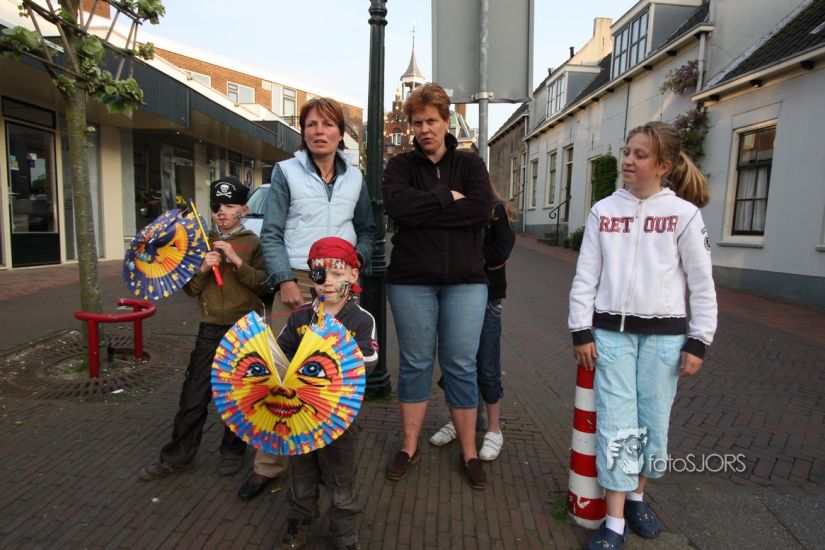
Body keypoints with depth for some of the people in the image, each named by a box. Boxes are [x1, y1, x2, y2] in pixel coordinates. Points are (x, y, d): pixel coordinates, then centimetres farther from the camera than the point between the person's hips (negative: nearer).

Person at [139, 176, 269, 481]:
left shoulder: (254, 243, 0)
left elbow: (264, 284, -10)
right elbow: (190, 289, 9)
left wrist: (237, 261, -19)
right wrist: (203, 269, -9)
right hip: (211, 328, 3)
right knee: (194, 395, 6)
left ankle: (233, 451, 26)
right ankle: (177, 456, 22)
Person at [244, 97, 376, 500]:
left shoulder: (354, 178, 13)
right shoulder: (286, 171, 4)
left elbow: (367, 229, 20)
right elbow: (271, 234, 0)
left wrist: (357, 258, 0)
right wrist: (285, 281, -10)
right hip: (296, 281, -2)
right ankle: (269, 464, 11)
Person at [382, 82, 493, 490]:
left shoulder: (470, 164, 8)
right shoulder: (401, 165, 6)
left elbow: (481, 209, -11)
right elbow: (396, 204, -15)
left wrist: (423, 210, -11)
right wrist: (448, 199, -11)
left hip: (465, 279, 0)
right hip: (411, 279, 0)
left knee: (461, 366, 6)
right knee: (414, 363, 9)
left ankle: (469, 452, 22)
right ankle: (409, 447, 25)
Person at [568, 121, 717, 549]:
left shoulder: (683, 214, -1)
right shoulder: (603, 210, 3)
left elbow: (702, 284, 1)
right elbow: (586, 275, 3)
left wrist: (698, 342, -2)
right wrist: (581, 332, 0)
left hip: (664, 334, 0)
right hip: (610, 331, 1)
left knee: (653, 425, 9)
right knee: (616, 426, 1)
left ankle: (637, 496, 34)